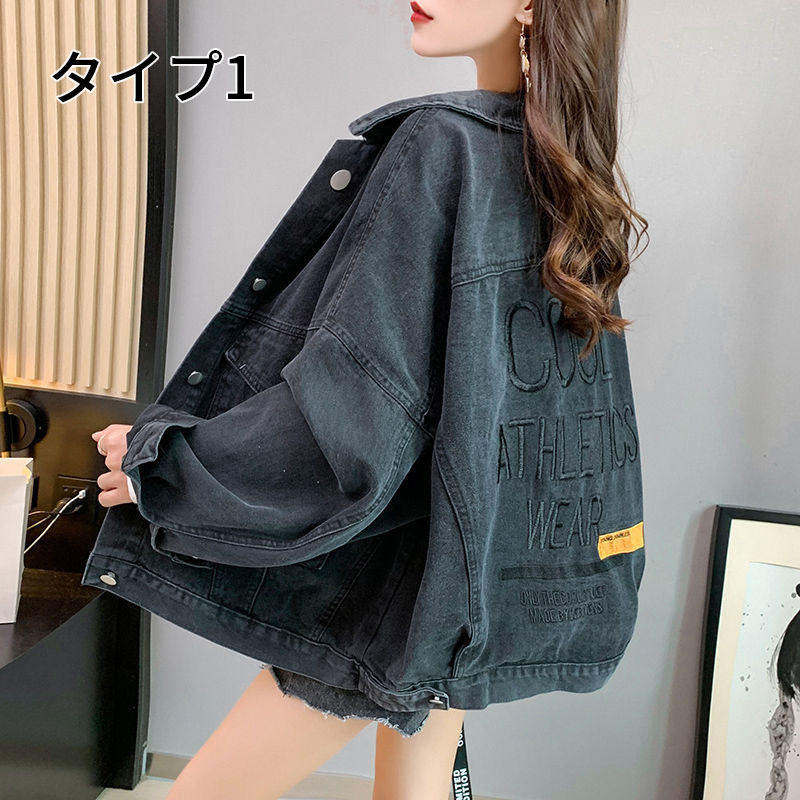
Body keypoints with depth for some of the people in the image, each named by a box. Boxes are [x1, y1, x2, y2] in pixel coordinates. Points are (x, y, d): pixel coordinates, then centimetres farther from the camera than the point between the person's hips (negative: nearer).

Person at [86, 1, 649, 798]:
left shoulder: (439, 144, -19)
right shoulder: (568, 175, 5)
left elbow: (351, 402, -24)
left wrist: (163, 462, -11)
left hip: (412, 563, -8)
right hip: (489, 567, 8)